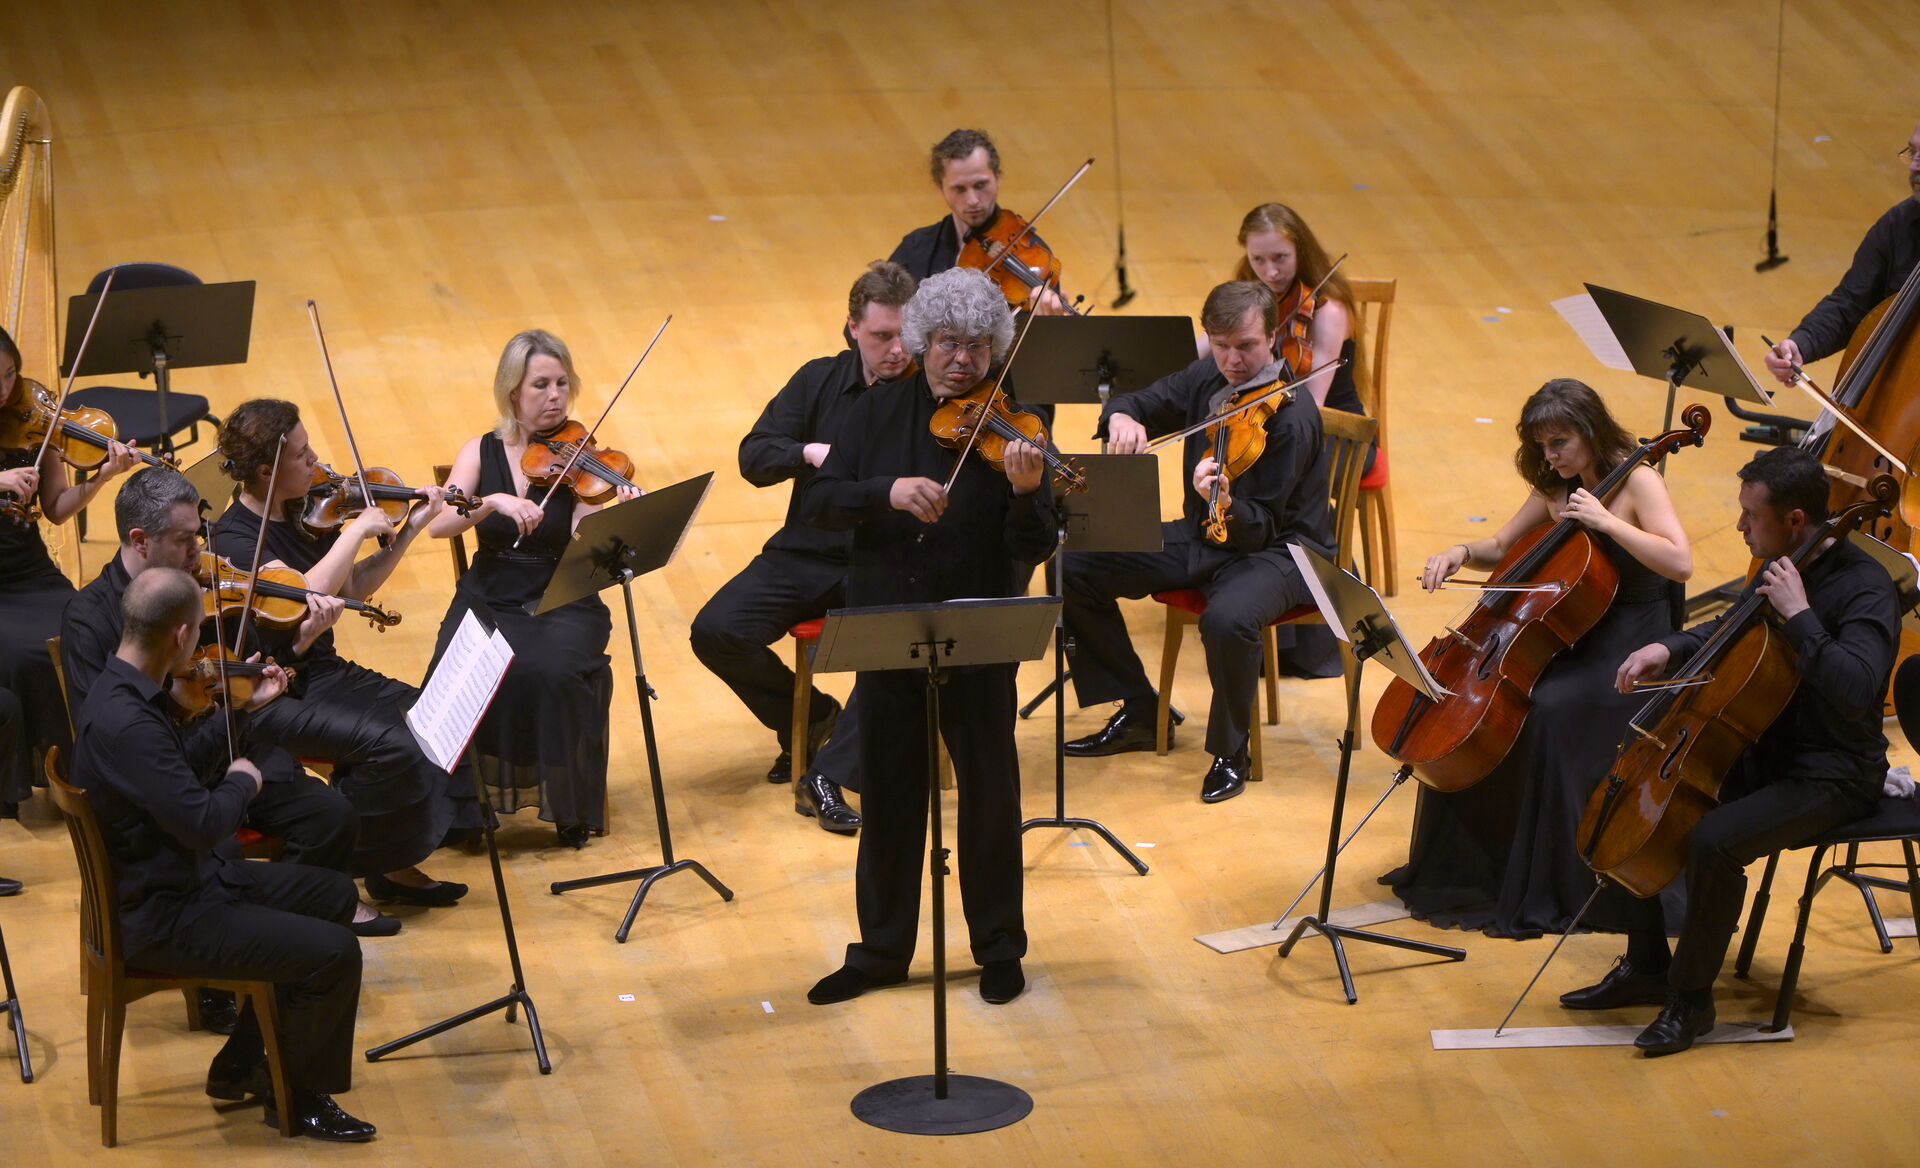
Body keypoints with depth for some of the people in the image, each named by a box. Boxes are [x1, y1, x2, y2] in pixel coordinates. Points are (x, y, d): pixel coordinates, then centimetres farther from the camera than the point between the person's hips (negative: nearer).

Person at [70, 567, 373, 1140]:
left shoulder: (127, 690, 3)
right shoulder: (124, 723, -30)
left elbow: (185, 771, 19)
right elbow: (204, 823, -30)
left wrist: (244, 709, 17)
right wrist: (244, 781, -10)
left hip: (187, 878, 11)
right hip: (159, 919, -11)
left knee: (333, 893, 19)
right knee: (334, 953, -17)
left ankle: (240, 1065, 24)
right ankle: (299, 1096, 7)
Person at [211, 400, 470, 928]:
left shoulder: (303, 513, 5)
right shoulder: (234, 538, -18)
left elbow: (352, 588, 17)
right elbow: (308, 592, -33)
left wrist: (407, 532, 7)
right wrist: (356, 530, -23)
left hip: (323, 671, 8)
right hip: (273, 697, -8)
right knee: (390, 743, -27)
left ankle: (393, 866, 2)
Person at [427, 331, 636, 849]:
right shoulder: (483, 453, 4)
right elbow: (440, 523, -13)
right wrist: (493, 502, -29)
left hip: (563, 606, -1)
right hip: (488, 602, 1)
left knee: (550, 671, -32)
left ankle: (570, 807, -12)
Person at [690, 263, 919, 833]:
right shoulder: (822, 380, 4)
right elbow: (753, 457, -3)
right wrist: (810, 452, -22)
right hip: (808, 555, 3)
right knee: (716, 631, -17)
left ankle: (829, 775, -23)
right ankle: (810, 717, 9)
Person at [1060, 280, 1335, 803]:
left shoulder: (1292, 415, -21)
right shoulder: (1206, 381, -1)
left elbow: (1261, 528, -23)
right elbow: (1137, 405, 11)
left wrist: (1227, 505, -45)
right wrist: (1123, 418, -14)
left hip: (1279, 549, -7)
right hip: (1202, 536, 8)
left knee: (1227, 619, -39)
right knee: (1078, 570, -4)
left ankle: (1230, 752, -12)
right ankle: (1137, 715, 11)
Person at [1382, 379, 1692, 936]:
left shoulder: (1638, 482, -11)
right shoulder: (1557, 489, 10)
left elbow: (1680, 562, -25)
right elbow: (1501, 547, 19)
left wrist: (1605, 522, -26)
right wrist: (1463, 551, -2)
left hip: (1629, 654, -8)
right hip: (1570, 641, 8)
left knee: (1550, 711, -32)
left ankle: (1551, 894, -22)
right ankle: (1461, 864, 7)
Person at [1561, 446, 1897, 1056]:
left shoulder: (1864, 589, -21)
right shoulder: (1776, 566, 4)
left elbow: (1856, 692, -37)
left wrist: (1799, 616, -33)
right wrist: (1669, 650, 5)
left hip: (1830, 776, -9)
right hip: (1762, 749, 9)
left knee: (1714, 842, -31)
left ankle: (1692, 997, -10)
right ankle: (1646, 967, 15)